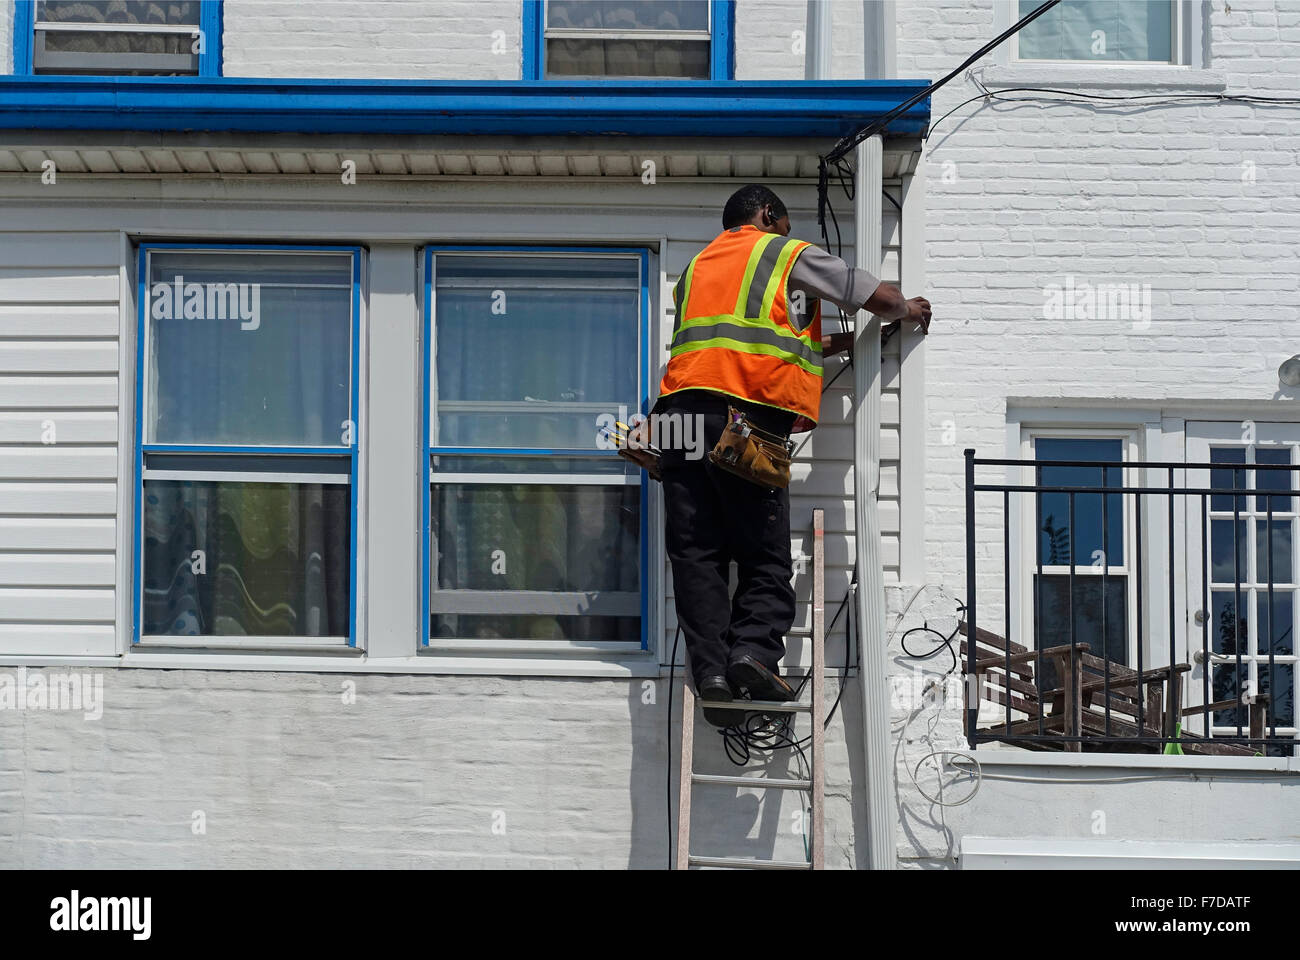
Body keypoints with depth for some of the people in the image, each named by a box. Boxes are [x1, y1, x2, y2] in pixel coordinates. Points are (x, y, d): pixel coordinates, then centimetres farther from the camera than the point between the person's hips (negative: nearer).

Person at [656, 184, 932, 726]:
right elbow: (877, 298, 18)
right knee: (765, 555, 1)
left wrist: (825, 345, 40)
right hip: (750, 416, -4)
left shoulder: (695, 268, 31)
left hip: (682, 403, 5)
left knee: (696, 552, 0)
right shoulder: (788, 254, 15)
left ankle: (711, 669, -10)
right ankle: (754, 647, -18)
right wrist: (909, 311, 40)